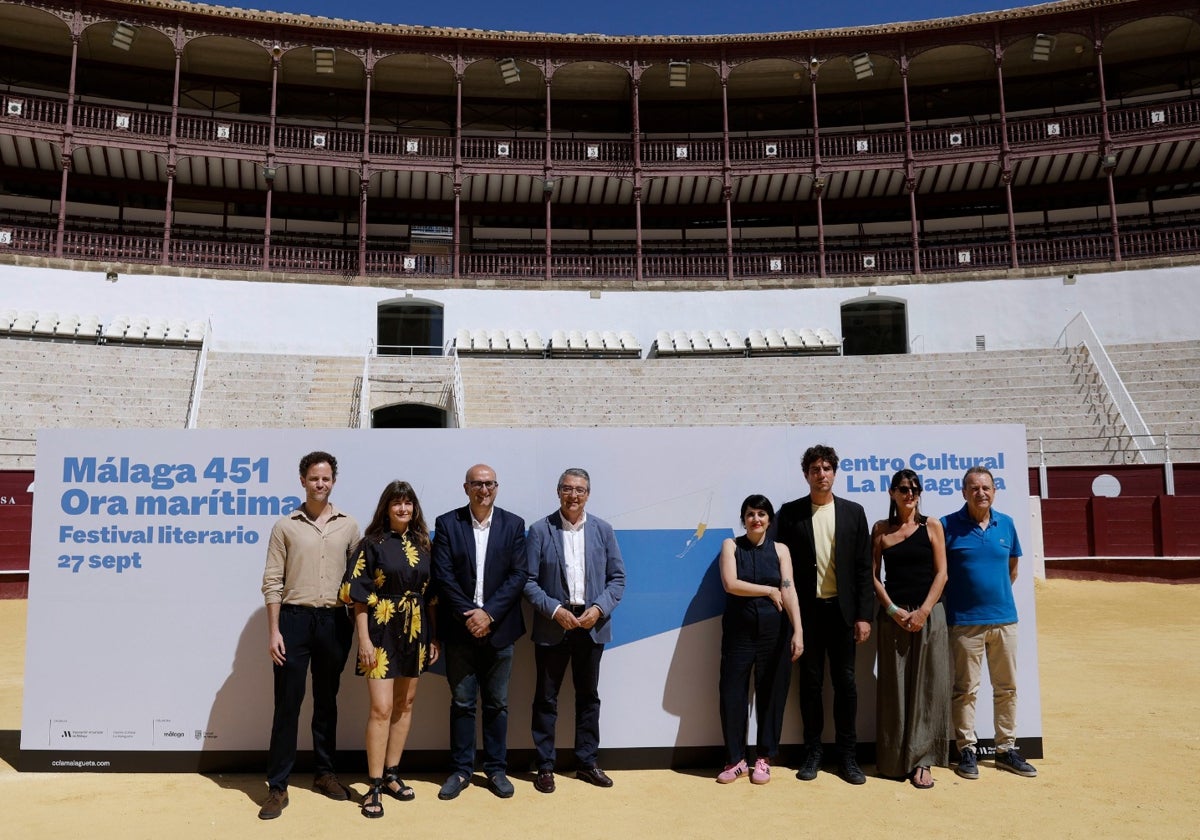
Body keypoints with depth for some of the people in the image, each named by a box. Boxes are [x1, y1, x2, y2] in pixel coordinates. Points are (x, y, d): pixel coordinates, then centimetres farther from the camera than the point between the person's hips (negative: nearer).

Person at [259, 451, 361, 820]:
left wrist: (358, 626, 4)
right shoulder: (285, 526, 0)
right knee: (287, 704, 1)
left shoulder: (348, 526, 5)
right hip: (294, 618, -2)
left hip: (334, 620, 2)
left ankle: (324, 773, 27)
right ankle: (277, 787, 9)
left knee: (327, 701, 14)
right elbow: (272, 582, -1)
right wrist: (273, 630, -7)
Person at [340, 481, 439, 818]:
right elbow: (358, 595, -8)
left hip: (415, 632, 5)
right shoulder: (372, 544, -5)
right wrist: (364, 639, -14)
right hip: (382, 632, -5)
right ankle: (375, 787, 2)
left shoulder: (422, 545, 7)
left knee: (405, 704, 11)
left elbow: (430, 594, 10)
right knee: (381, 708, -7)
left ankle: (391, 775, 24)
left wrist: (434, 637, 6)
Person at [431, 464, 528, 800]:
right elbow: (443, 576, -5)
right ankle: (461, 770, 20)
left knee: (497, 703, 9)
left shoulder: (513, 524, 3)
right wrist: (468, 615, -13)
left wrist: (488, 614, -12)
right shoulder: (447, 523, 0)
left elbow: (518, 576, -3)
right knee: (462, 703, 8)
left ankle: (496, 769, 22)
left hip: (498, 627, 1)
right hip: (460, 629, -1)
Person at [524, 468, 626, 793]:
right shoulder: (540, 530, -4)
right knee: (546, 698, 7)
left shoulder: (603, 530, 2)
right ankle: (545, 766, 20)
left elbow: (617, 577, 3)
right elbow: (528, 580, -6)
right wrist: (555, 610, -17)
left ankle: (586, 762, 27)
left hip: (592, 626, 2)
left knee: (588, 696, 13)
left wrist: (599, 608, -12)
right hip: (552, 626, -2)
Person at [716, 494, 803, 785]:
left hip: (774, 630, 1)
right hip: (739, 630, 0)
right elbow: (730, 584, -11)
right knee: (732, 693, 1)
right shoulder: (731, 546, 2)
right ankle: (735, 759, 16)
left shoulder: (780, 550, 4)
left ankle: (764, 758, 20)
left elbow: (789, 590, -6)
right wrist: (769, 591, -8)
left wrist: (798, 631, -16)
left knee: (772, 694, 5)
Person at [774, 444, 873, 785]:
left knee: (845, 682, 5)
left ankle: (847, 755, 16)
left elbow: (863, 567, 3)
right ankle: (812, 753, 18)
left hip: (842, 610, 1)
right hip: (807, 610, 0)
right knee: (811, 682, 7)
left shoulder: (853, 512, 5)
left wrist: (864, 615, -3)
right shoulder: (790, 512, 2)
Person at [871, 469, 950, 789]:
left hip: (928, 614, 0)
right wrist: (893, 610, -8)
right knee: (894, 687, 4)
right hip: (893, 615, 0)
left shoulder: (932, 526, 4)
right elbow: (873, 575, 3)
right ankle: (895, 759, 14)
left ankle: (921, 760, 8)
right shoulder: (881, 529, 6)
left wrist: (924, 611, -10)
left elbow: (941, 573, 0)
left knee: (927, 686, 1)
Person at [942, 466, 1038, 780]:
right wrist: (958, 599, 0)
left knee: (1007, 687, 11)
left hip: (1004, 618, 4)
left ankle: (1006, 749, 24)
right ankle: (967, 750, 14)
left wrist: (997, 595, 13)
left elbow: (1012, 568, 17)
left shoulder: (1006, 524, 5)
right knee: (965, 689, 3)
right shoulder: (948, 525, -7)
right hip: (965, 621, -4)